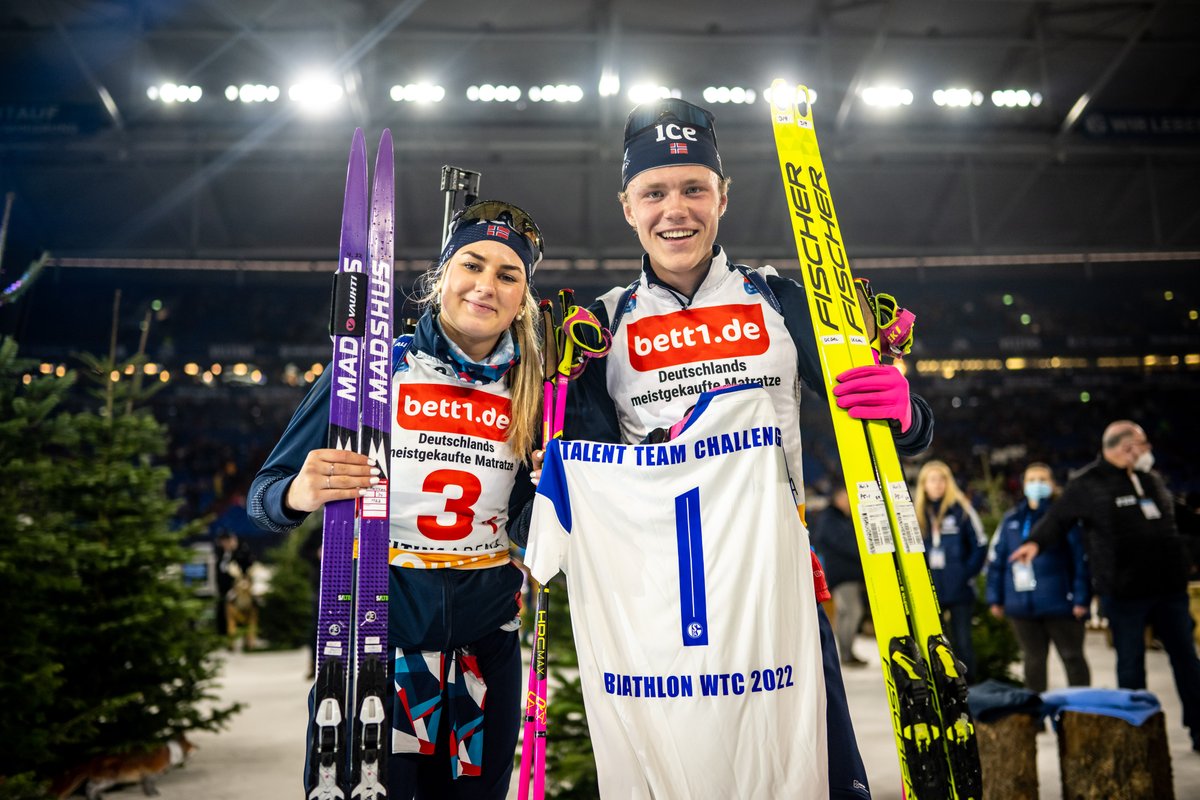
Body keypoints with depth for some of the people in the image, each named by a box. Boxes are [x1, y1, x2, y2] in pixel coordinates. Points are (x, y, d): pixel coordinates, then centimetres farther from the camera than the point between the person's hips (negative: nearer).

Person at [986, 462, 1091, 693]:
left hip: (1060, 603, -4)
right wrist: (995, 598, 7)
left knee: (1072, 657, 8)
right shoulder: (1012, 518, 9)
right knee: (1033, 660, 15)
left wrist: (1081, 598, -15)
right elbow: (996, 559, 10)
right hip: (1022, 606, 4)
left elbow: (1082, 558, -9)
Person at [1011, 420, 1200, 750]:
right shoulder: (1088, 484, -7)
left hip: (1169, 587, 5)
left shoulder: (1150, 479, 11)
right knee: (1130, 661, 6)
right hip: (1124, 592, -5)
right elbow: (1058, 518, -5)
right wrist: (1036, 541, -21)